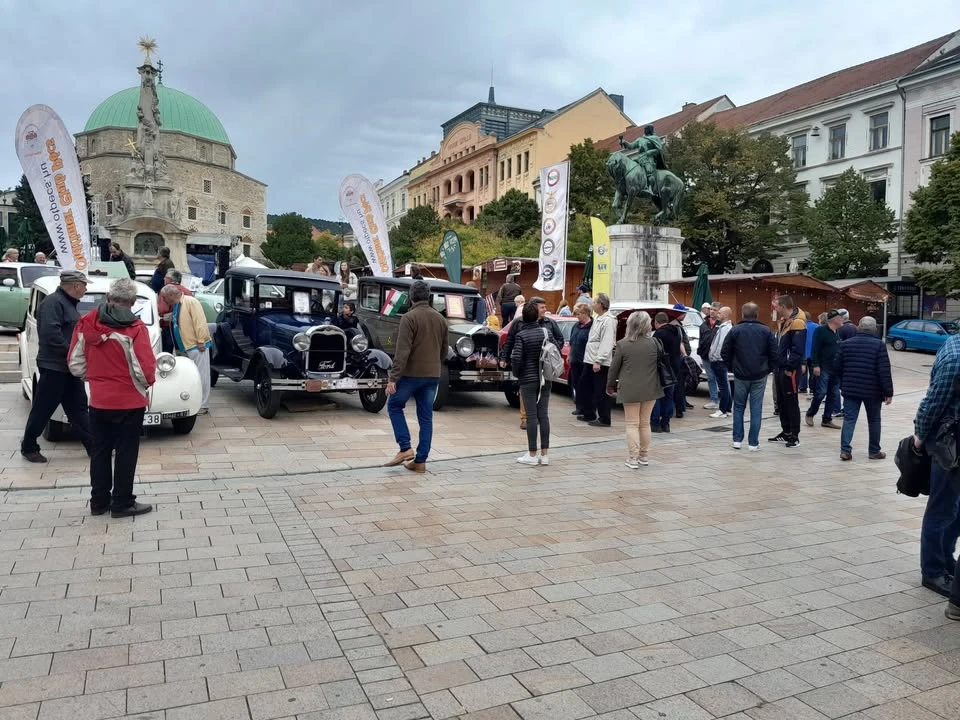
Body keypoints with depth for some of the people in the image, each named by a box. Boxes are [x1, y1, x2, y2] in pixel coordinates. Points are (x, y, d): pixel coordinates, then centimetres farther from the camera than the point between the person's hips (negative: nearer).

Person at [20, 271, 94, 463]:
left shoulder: (68, 303, 14)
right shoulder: (53, 302, -16)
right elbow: (50, 333, -26)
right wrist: (71, 351, -20)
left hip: (69, 367, 9)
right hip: (53, 366, -9)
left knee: (78, 408, 10)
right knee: (42, 409, 3)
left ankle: (93, 446, 13)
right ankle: (28, 447, 18)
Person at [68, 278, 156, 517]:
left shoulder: (87, 323, -2)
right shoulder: (134, 328, -18)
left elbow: (75, 364, 3)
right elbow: (145, 370, -19)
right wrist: (147, 383, 2)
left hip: (98, 401, 5)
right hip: (129, 401, -5)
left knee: (100, 451, 16)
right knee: (126, 453, 6)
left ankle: (99, 501, 25)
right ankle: (122, 503, 15)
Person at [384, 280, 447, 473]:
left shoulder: (409, 317, -12)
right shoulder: (440, 319, 8)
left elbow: (402, 351, -18)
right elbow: (444, 351, 15)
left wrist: (393, 378, -17)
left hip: (412, 373, -5)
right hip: (433, 375, 6)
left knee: (394, 406, 14)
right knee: (426, 417, 9)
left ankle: (405, 449, 4)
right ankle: (420, 461, 11)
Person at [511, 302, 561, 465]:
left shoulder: (521, 335, -11)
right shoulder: (546, 331, 1)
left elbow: (516, 357, -19)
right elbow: (558, 348, 6)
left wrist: (516, 373, -2)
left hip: (528, 380, -4)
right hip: (545, 379, 4)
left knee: (532, 416, 0)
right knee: (543, 415, 8)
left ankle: (532, 455, 7)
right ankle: (544, 454, 13)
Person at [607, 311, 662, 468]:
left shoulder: (622, 345, -9)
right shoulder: (653, 343, -3)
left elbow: (614, 367, -3)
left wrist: (610, 385, 11)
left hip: (630, 389, -3)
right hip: (650, 389, 3)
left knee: (632, 424, 5)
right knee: (645, 423, 16)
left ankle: (633, 458, 2)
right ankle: (644, 456, 24)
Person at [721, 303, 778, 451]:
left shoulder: (735, 330, -4)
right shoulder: (766, 331, -1)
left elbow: (725, 352, -3)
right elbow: (774, 353, -2)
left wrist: (732, 367, 11)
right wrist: (768, 369, 11)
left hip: (740, 376, 0)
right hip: (760, 376, 0)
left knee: (739, 407, 13)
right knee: (756, 409, 4)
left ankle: (737, 440, 11)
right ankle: (753, 443, 4)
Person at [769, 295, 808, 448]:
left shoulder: (797, 323, -16)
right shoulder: (783, 322, 15)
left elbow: (798, 349, -22)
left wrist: (790, 368, -21)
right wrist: (776, 364, 15)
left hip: (789, 371, -10)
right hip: (779, 368, 10)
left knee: (791, 403, -3)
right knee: (781, 402, 14)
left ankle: (794, 436, 4)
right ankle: (786, 433, 24)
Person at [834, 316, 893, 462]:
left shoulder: (846, 344, 3)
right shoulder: (879, 345, -8)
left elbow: (837, 367, 6)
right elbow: (884, 371, -12)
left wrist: (843, 384, 20)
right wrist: (888, 392, -8)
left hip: (850, 389, 2)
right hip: (872, 391, -2)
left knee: (849, 419, 3)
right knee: (874, 421, 12)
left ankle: (845, 450, -6)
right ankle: (874, 451, 19)